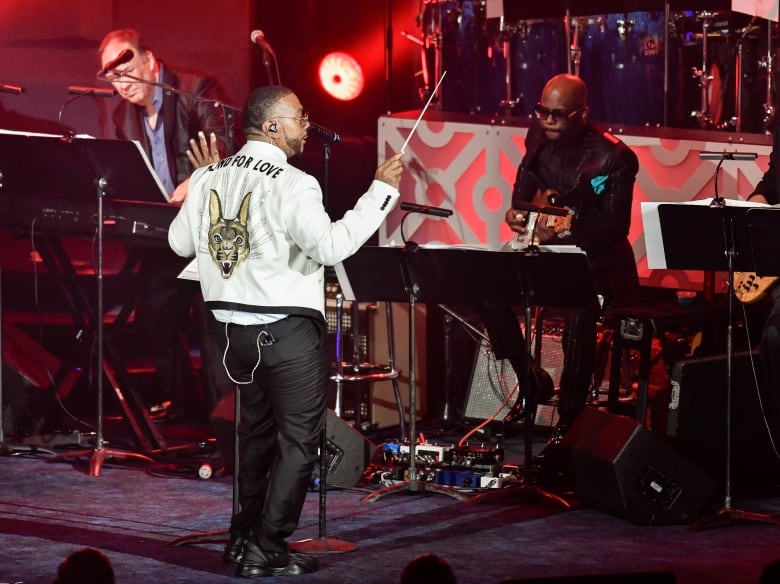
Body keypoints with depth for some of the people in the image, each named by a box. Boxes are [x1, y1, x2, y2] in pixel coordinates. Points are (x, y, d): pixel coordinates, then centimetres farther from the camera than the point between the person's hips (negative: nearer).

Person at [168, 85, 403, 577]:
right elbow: (330, 246, -28)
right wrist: (382, 190, -23)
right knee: (298, 438, 1)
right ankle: (268, 549, 0)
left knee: (257, 430, 21)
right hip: (288, 328, -7)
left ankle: (245, 535, 27)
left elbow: (180, 242, 15)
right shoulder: (290, 185, -18)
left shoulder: (210, 177, 5)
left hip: (236, 327, 8)